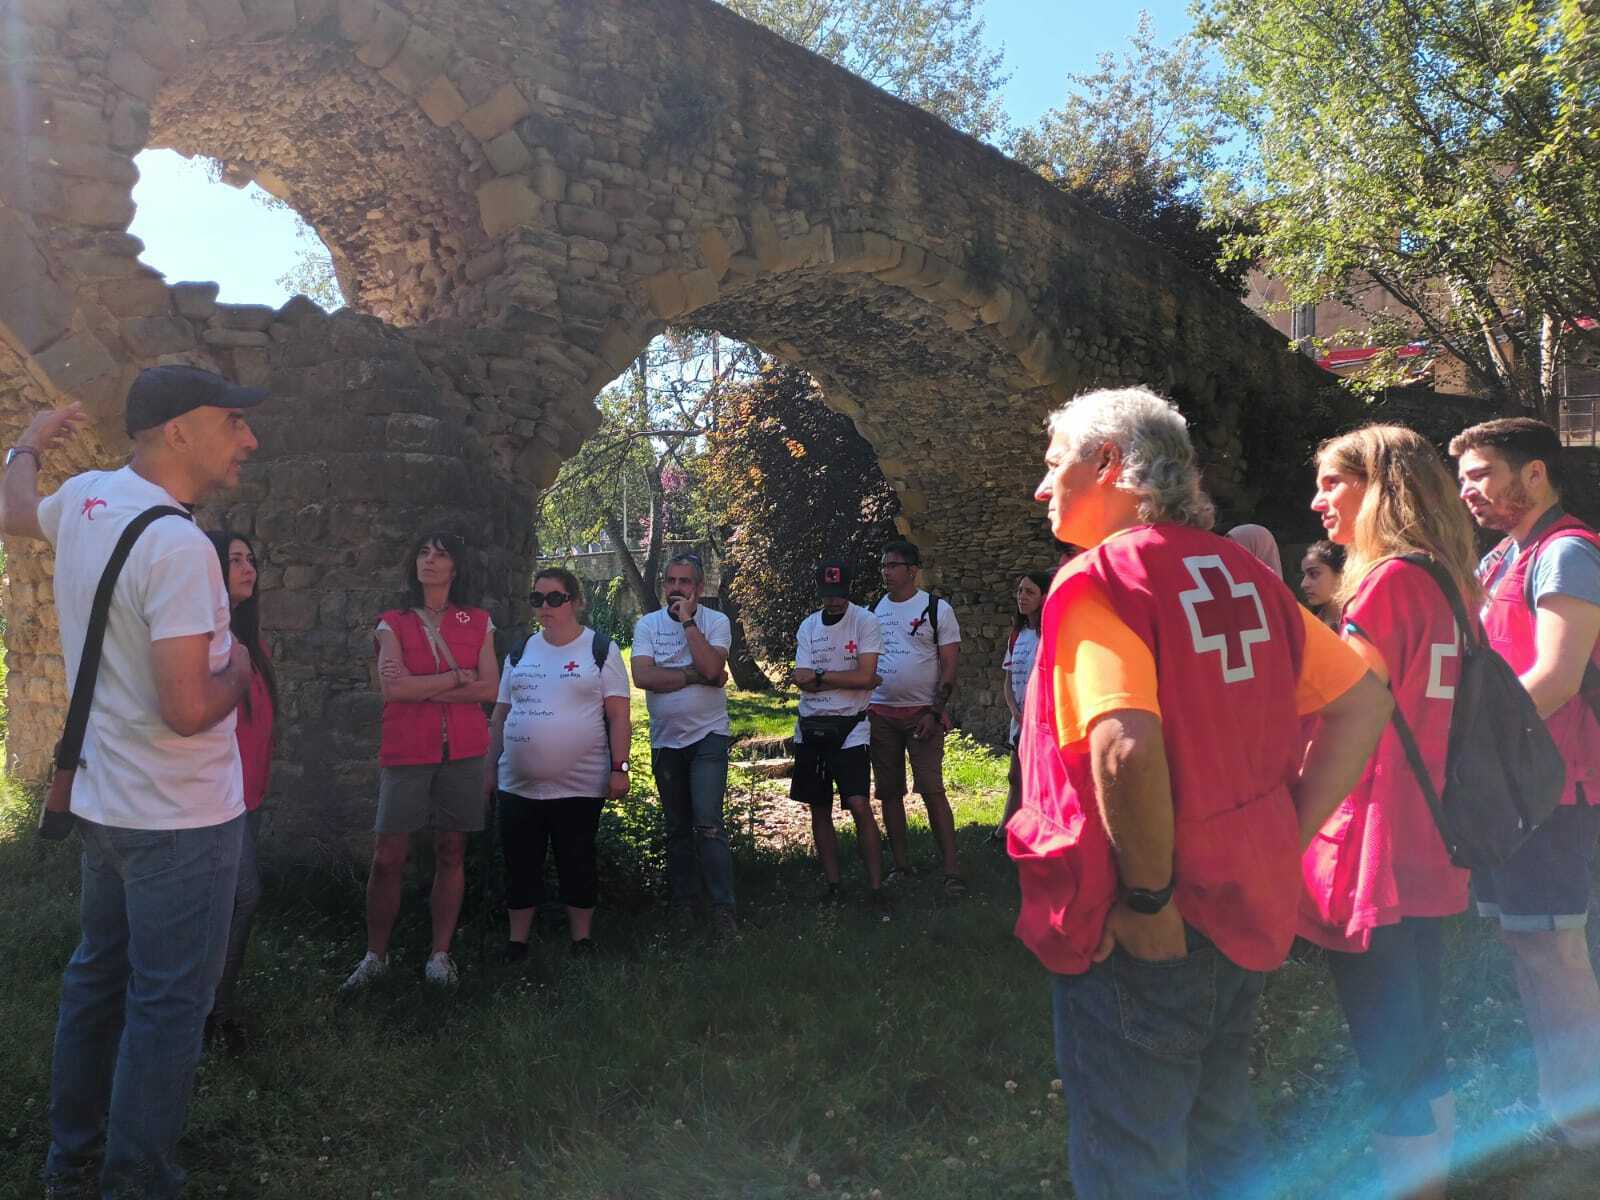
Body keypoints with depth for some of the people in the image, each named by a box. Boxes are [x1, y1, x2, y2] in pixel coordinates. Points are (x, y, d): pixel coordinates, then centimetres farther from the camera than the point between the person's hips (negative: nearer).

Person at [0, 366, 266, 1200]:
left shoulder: (85, 498, 1)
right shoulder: (179, 546, -26)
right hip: (182, 818, -9)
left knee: (98, 978, 21)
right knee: (168, 1005, 3)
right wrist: (239, 667, -8)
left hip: (103, 803, 9)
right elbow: (189, 710, -29)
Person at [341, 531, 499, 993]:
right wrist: (457, 677, -7)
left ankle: (440, 954, 15)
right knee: (387, 857, -2)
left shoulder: (478, 624, 8)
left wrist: (424, 689, -9)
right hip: (406, 752, -1)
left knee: (451, 852, 5)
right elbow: (393, 687, -10)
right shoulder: (393, 624, 5)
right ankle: (375, 955, 12)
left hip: (461, 751, 1)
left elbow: (489, 687, -2)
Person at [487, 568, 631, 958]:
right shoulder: (519, 652, 11)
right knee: (520, 866, 10)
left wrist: (619, 768, -12)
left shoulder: (601, 650, -1)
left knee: (577, 865, 7)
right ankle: (517, 942, 23)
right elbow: (500, 715, 14)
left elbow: (618, 716, -5)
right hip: (518, 786, 4)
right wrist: (489, 768, 11)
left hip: (579, 787, -4)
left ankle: (581, 939, 21)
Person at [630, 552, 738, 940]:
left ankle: (723, 908, -6)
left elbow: (711, 666, -22)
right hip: (665, 739, 3)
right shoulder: (648, 624, 2)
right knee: (677, 827, 13)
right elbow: (643, 677, -14)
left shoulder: (715, 622, -3)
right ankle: (682, 901, 25)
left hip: (708, 736, -3)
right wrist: (698, 676, -16)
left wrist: (687, 621, -19)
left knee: (708, 824, -12)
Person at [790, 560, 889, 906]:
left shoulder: (865, 622, -6)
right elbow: (804, 683, -5)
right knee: (819, 809, 10)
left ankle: (876, 886, -5)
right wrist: (848, 678, -13)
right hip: (810, 727, 5)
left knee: (859, 805, -14)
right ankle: (832, 884, 20)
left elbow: (865, 676, -17)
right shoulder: (808, 627, 6)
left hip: (849, 727, -5)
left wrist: (820, 675, -9)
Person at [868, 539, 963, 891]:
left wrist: (935, 712, -12)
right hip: (880, 713, 4)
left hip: (923, 713, -4)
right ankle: (900, 864, 17)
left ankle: (952, 869, -7)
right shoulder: (872, 611, 11)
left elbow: (950, 666, -4)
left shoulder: (937, 608, -1)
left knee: (932, 790, -11)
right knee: (889, 792, 7)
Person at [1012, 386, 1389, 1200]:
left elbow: (1127, 746, -32)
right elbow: (1364, 702, 10)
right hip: (1243, 914, 8)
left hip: (1142, 934, -8)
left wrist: (1148, 897, -20)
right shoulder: (1241, 573, 7)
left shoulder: (1098, 578, -17)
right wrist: (1287, 837, 7)